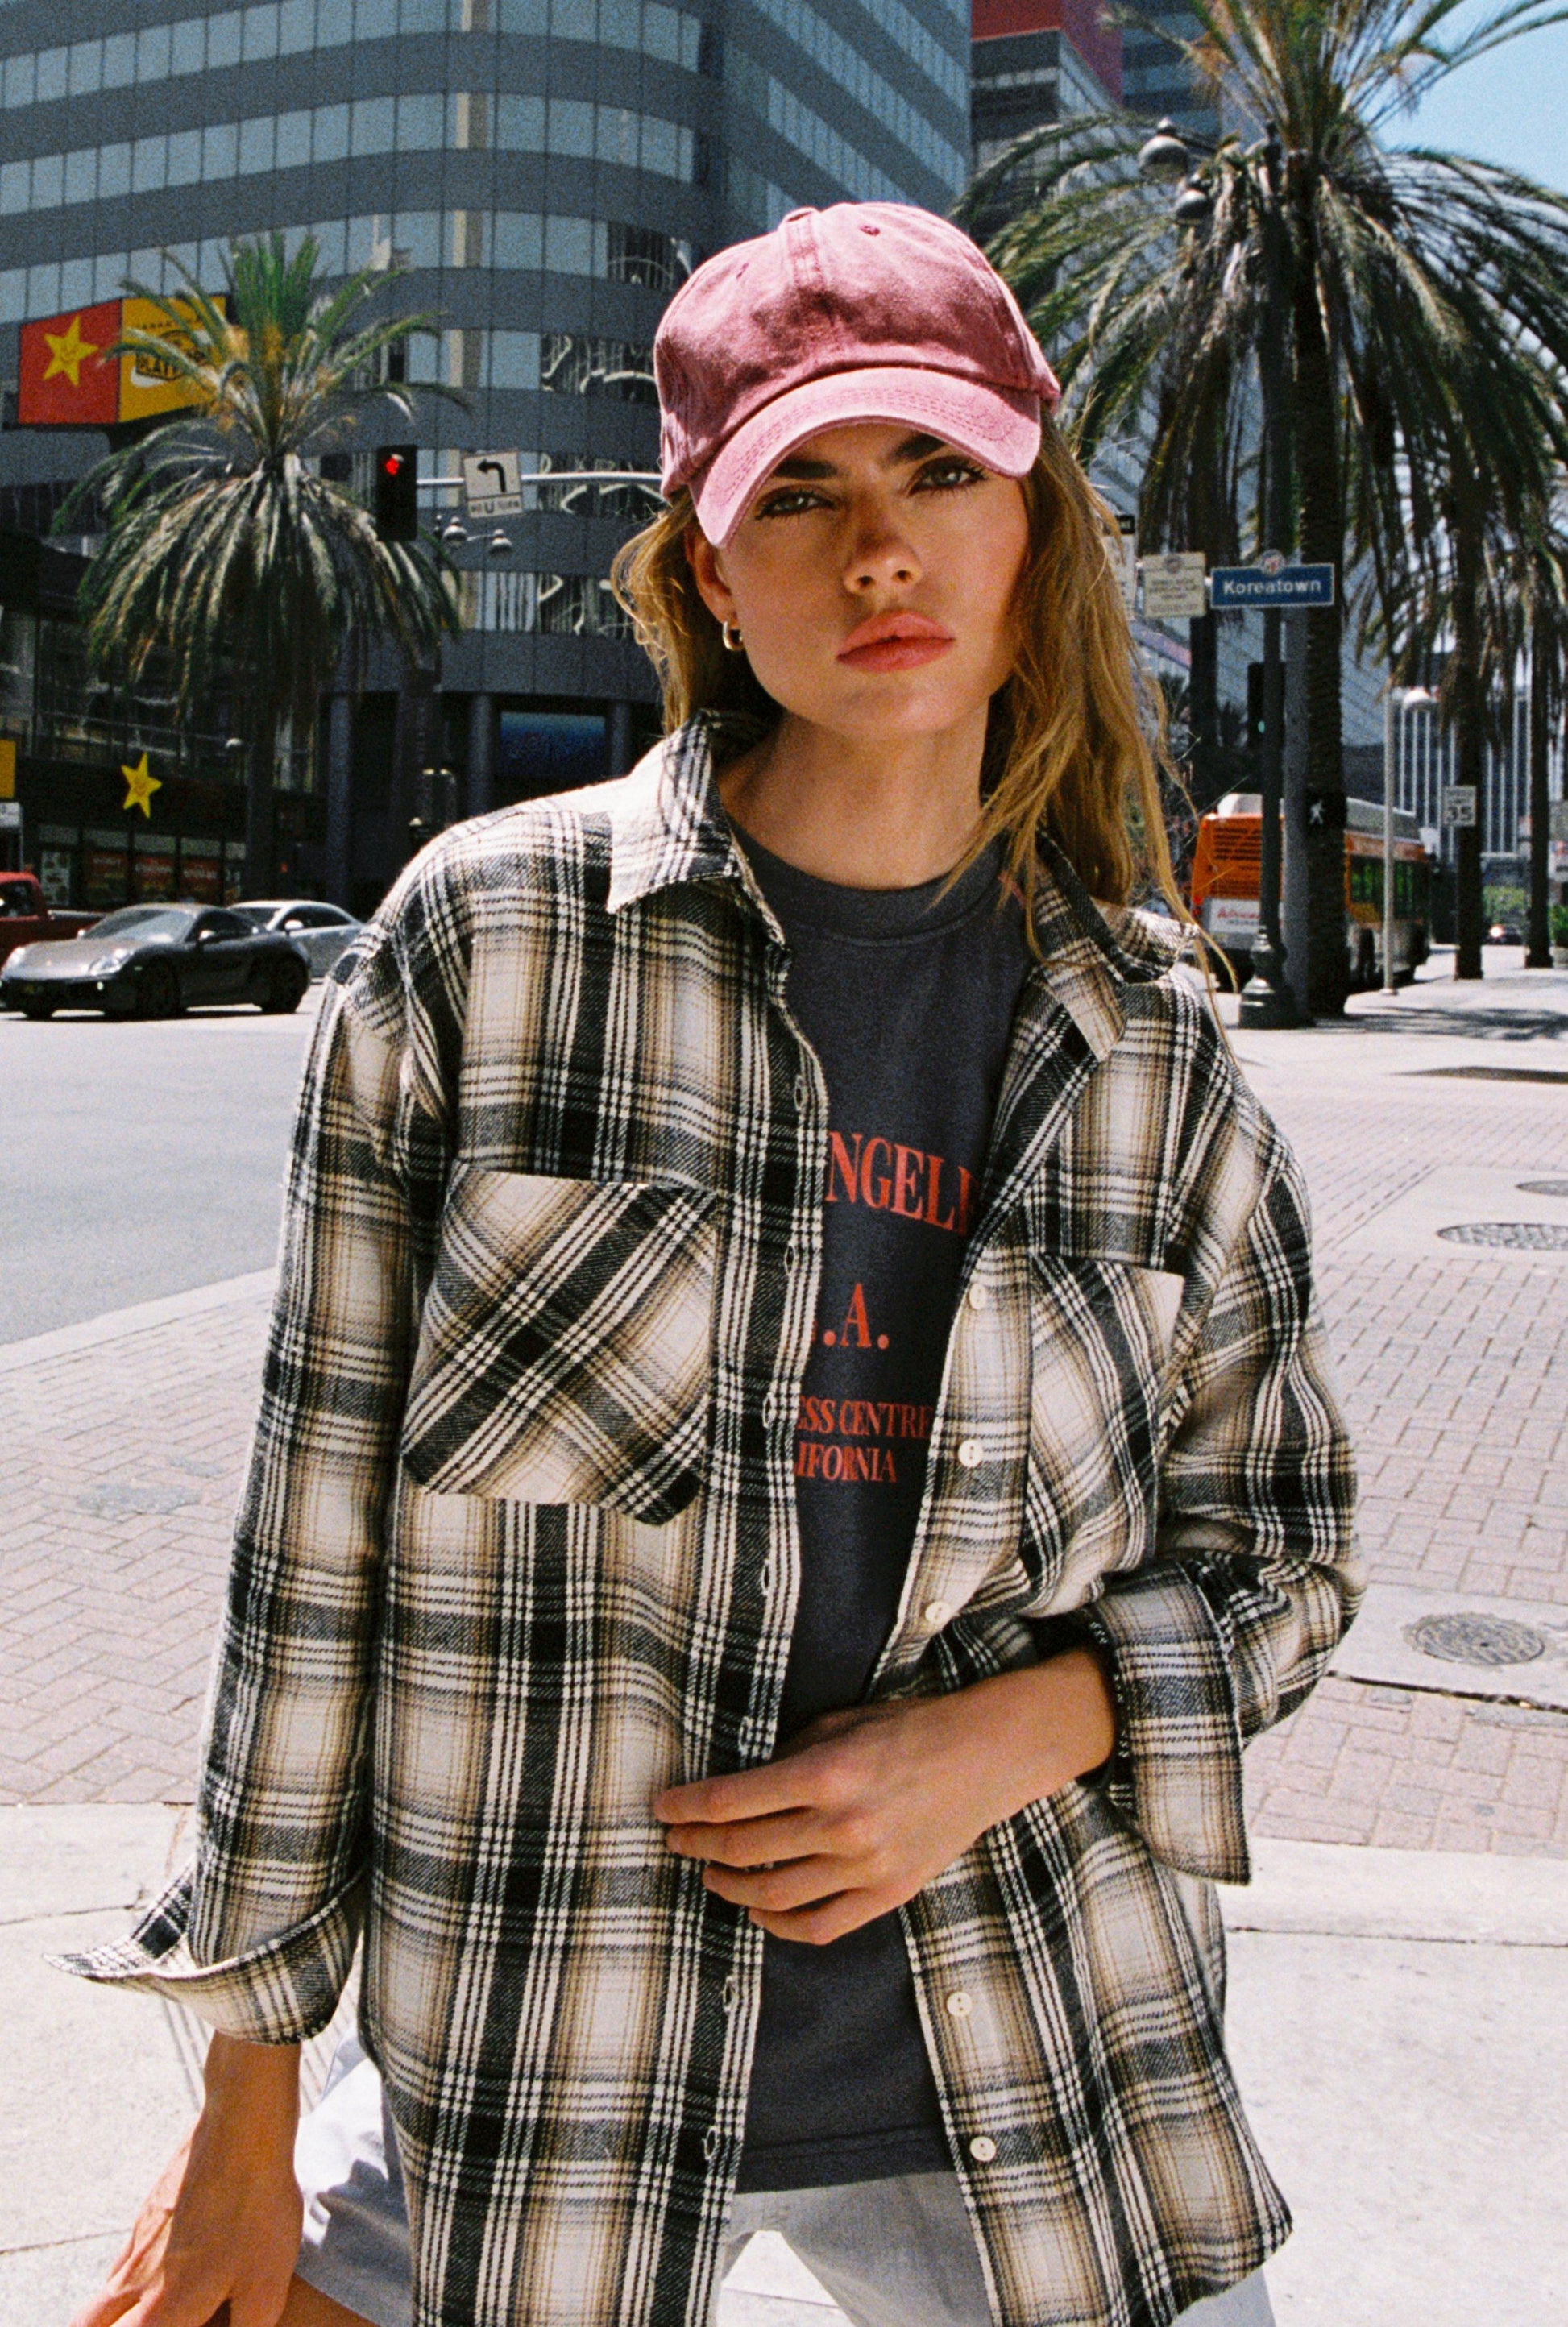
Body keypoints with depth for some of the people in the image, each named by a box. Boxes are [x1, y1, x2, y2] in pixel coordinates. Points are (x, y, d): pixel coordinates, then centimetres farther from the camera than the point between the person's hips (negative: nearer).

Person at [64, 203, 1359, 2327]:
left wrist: (1002, 1738, -12)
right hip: (538, 2079, -2)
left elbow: (1278, 1556, 7)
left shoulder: (1148, 1044, -1)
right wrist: (246, 2115, -2)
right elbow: (320, 1529, -6)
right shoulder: (487, 933, -9)